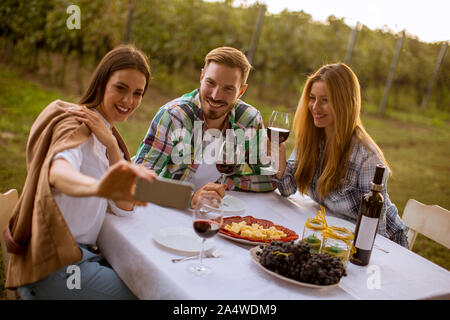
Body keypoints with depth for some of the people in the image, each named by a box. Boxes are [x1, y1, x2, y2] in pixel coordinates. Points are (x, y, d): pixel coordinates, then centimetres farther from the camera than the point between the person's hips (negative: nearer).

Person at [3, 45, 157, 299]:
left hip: (80, 254, 8)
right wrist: (98, 187, -60)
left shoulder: (107, 133, 13)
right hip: (54, 266, -8)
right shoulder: (76, 125, -12)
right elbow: (57, 172, -37)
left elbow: (125, 208, 1)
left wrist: (111, 144, -13)